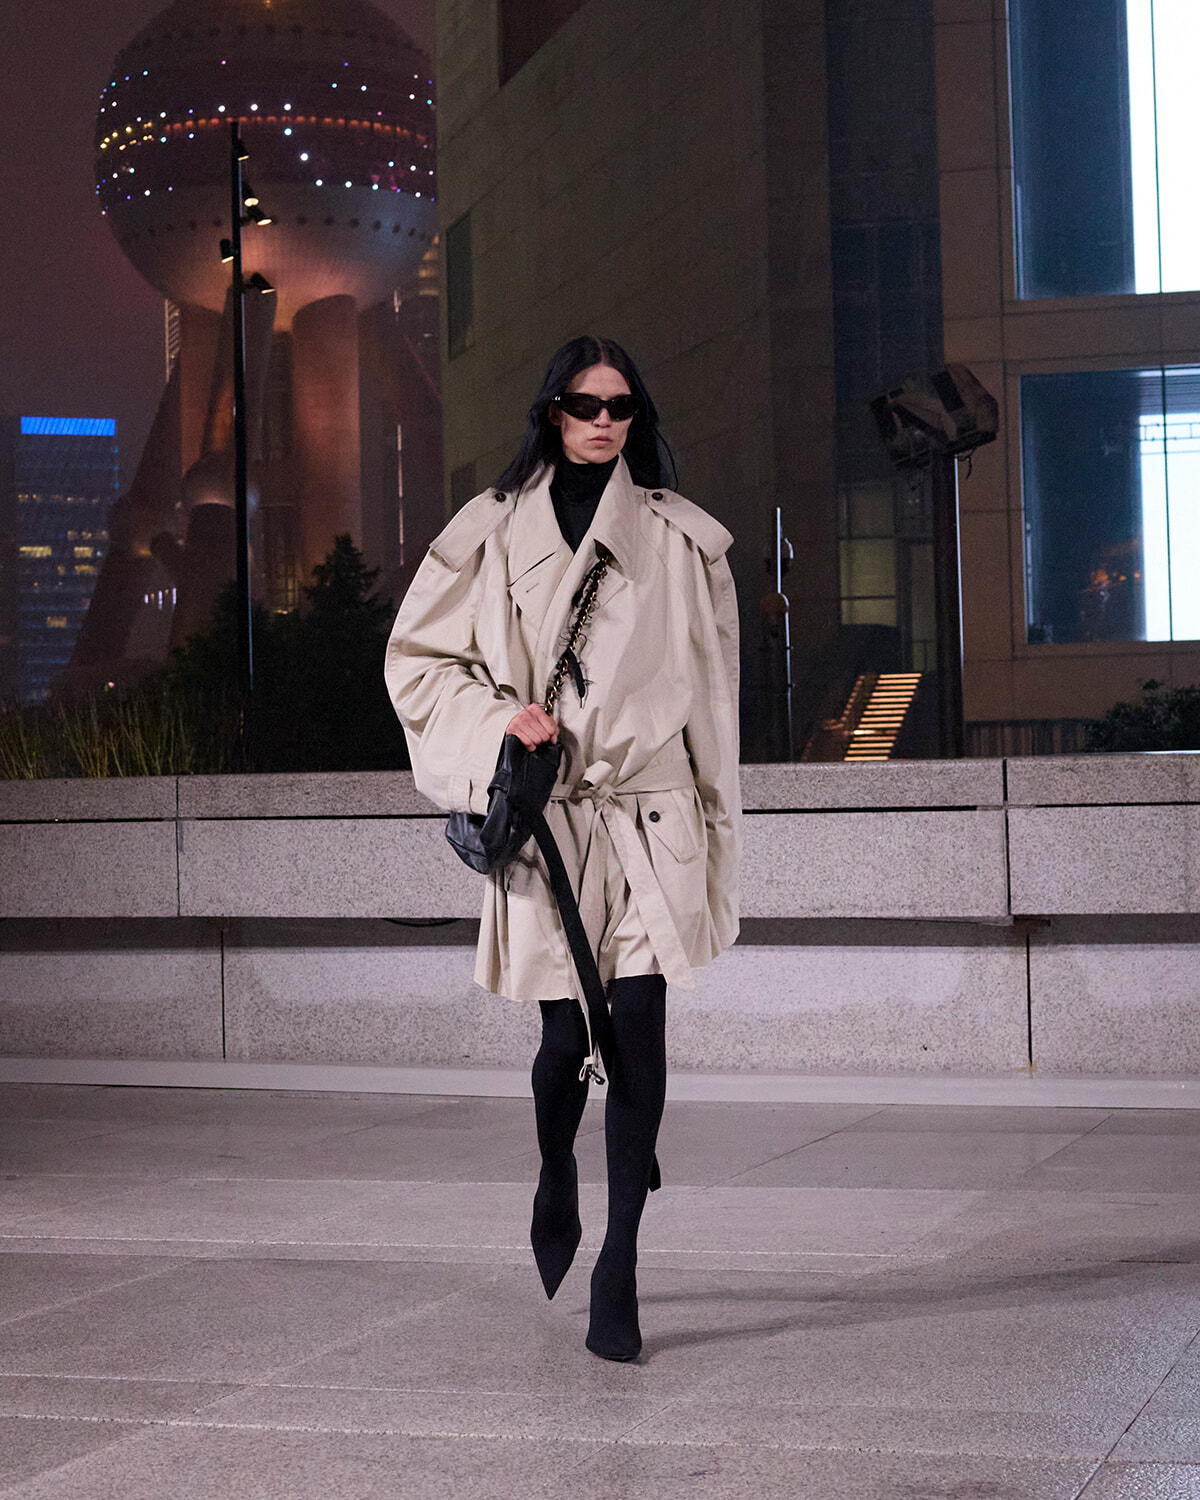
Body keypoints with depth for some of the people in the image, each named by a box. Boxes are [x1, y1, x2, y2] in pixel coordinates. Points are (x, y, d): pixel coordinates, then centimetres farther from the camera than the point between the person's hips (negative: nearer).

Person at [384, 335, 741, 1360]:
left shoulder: (682, 538, 8)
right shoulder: (492, 531, 5)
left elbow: (711, 688, 12)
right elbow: (417, 658, 10)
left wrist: (716, 833, 12)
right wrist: (500, 719, -7)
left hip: (650, 814, 0)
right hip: (548, 815, 0)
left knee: (639, 1033, -9)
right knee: (567, 1037, 3)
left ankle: (618, 1276, -2)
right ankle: (556, 1188, 38)